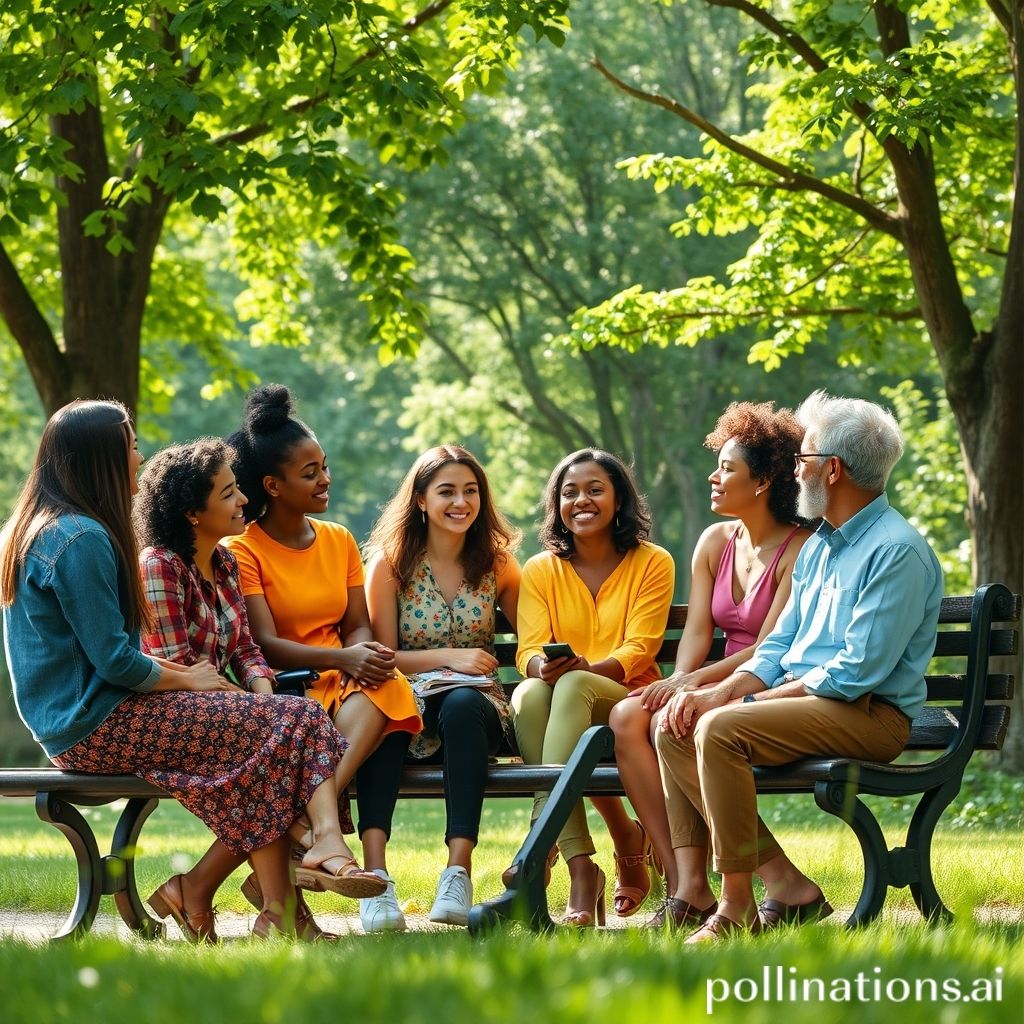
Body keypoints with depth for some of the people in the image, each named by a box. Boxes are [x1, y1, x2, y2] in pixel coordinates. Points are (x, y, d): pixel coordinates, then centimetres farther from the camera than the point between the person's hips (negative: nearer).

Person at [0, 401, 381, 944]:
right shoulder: (82, 539, -16)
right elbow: (114, 660, -19)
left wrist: (180, 672, 8)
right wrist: (187, 680, -2)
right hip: (96, 726, -10)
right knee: (284, 722, -11)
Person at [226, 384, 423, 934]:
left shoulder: (339, 541, 18)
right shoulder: (243, 550, -2)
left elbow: (358, 626, 11)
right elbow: (265, 644, -12)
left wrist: (371, 654, -15)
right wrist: (342, 658, -28)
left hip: (347, 683, 5)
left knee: (386, 692, -33)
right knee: (380, 698, -35)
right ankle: (375, 872, -45)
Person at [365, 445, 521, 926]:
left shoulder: (496, 564, 14)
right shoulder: (391, 563, 8)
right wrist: (449, 657, -10)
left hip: (479, 702, 1)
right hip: (411, 706, -1)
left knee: (461, 705, -38)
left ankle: (459, 868, -47)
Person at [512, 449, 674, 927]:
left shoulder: (653, 564, 6)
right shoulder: (541, 570, 13)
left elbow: (640, 649, -5)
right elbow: (528, 650, 1)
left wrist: (587, 669, -26)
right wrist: (541, 666, -25)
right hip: (559, 701, 2)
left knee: (574, 687, -36)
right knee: (529, 692, -35)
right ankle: (580, 865, -44)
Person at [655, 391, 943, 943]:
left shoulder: (898, 551, -14)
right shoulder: (818, 547, 18)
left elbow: (859, 670, -20)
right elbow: (779, 644, 18)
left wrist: (748, 700, -14)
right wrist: (721, 691, -2)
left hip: (872, 715, -10)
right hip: (800, 700, 10)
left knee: (720, 729, -28)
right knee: (674, 727, -3)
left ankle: (737, 908, -22)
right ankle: (784, 885, -10)